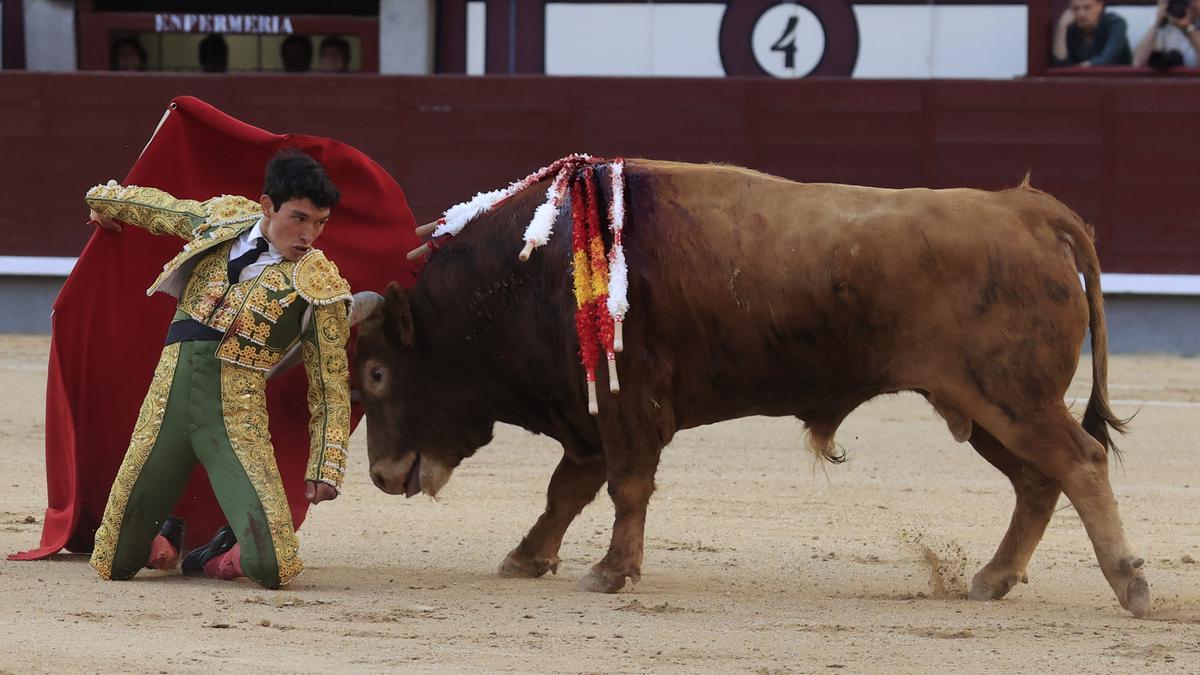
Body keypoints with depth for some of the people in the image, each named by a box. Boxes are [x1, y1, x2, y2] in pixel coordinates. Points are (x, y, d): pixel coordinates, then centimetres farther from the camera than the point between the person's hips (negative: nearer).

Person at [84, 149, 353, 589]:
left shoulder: (319, 286, -2)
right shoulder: (223, 219, 8)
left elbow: (331, 389, 2)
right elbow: (158, 207, 30)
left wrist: (325, 468, -4)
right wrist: (105, 199, 48)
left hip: (237, 414, -3)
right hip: (169, 396, 3)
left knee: (273, 568, -18)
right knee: (115, 564, 3)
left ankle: (224, 554, 19)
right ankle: (165, 537, 39)